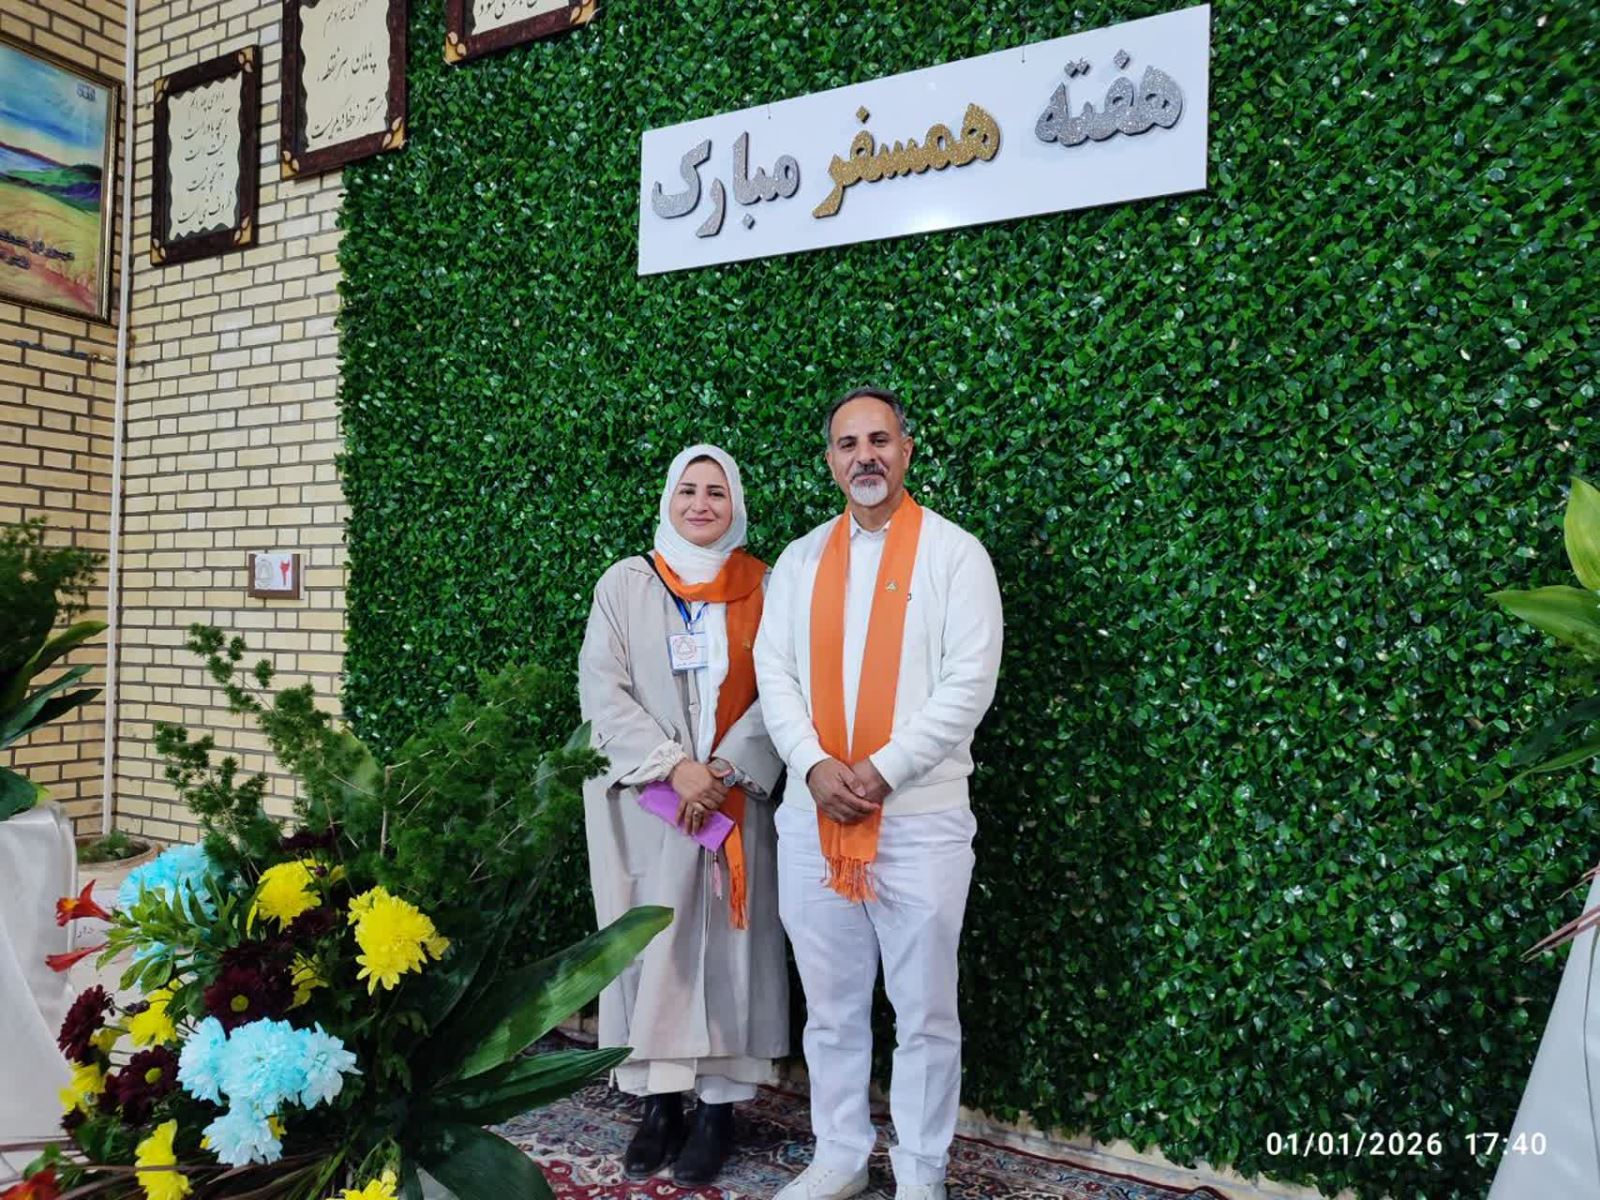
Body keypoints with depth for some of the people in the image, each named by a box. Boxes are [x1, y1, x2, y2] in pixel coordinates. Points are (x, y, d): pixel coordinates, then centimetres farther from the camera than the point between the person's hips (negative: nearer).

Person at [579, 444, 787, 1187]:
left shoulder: (764, 588, 4)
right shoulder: (625, 584, 4)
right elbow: (601, 689, -3)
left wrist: (724, 770, -14)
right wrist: (673, 766, -13)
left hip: (734, 801, 0)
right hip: (645, 804, 0)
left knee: (727, 945, 4)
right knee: (649, 943, 5)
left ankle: (717, 1106, 15)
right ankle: (658, 1103, 17)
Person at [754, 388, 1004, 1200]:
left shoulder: (954, 553, -1)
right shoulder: (800, 560, 11)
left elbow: (969, 683, -9)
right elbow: (773, 675, 5)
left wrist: (883, 769, -15)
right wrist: (815, 767, -11)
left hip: (921, 818, -3)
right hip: (811, 815, 4)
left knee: (924, 1011, 8)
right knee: (830, 1005, 14)